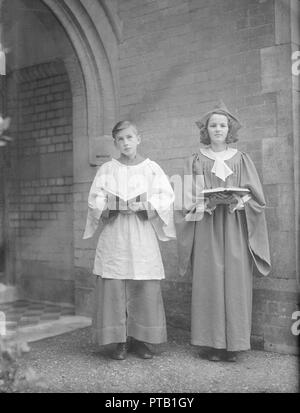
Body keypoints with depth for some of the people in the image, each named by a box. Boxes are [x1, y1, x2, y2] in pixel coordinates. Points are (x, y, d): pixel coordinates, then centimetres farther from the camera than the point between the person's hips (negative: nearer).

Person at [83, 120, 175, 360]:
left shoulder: (151, 168, 8)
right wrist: (112, 206, -15)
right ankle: (120, 340, 7)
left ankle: (140, 339, 11)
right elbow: (95, 200, 4)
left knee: (146, 288, -2)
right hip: (114, 235, 0)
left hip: (143, 234, 0)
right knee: (114, 286, -4)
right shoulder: (107, 170, 9)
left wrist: (144, 205, -15)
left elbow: (166, 196, 1)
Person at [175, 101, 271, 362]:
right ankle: (211, 343, 3)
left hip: (235, 229, 1)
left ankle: (233, 344, 5)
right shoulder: (195, 162, 9)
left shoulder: (242, 160, 11)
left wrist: (237, 200, -12)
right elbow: (189, 199, 4)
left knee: (235, 281, -3)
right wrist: (208, 202, -14)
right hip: (206, 228, 0)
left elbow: (256, 198, 7)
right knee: (209, 281, -4)